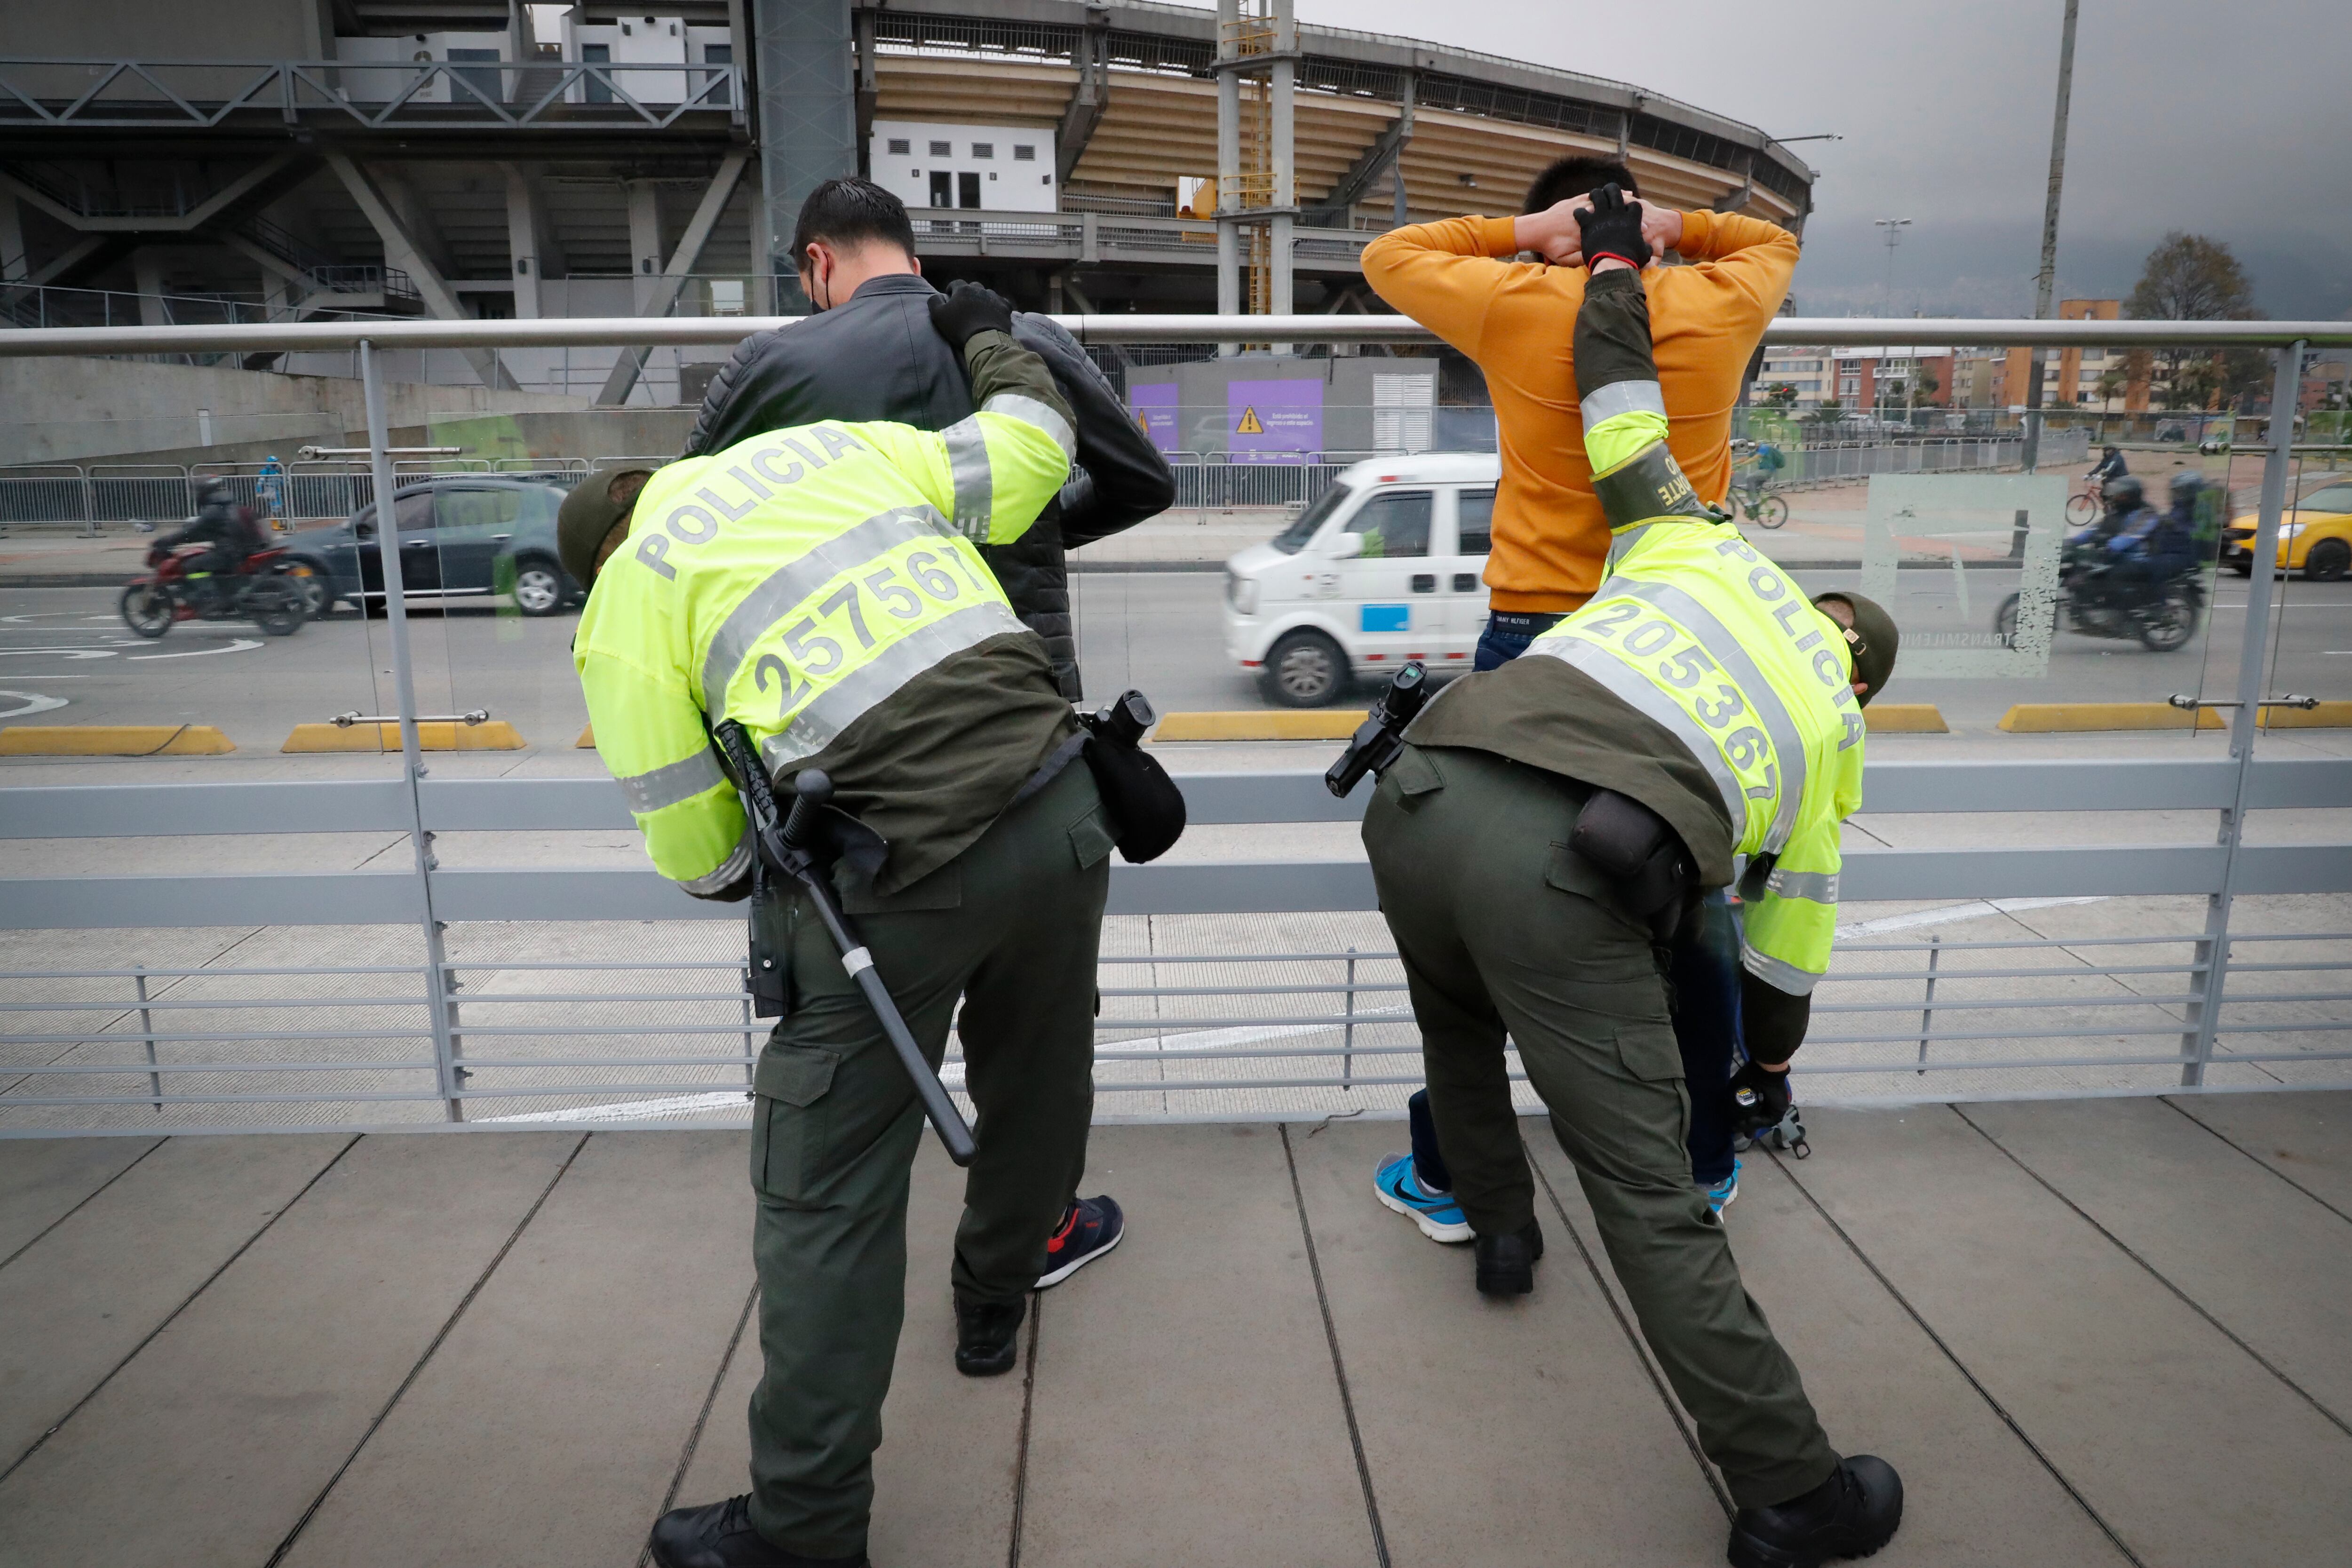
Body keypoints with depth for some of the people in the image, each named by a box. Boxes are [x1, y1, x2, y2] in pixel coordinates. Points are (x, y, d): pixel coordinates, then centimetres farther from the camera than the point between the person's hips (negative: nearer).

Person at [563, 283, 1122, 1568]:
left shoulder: (626, 605, 8)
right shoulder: (838, 442, 18)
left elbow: (698, 859, 6)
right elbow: (1034, 451, 21)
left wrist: (767, 861, 30)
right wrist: (989, 338, 39)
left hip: (893, 875, -5)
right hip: (1054, 803, 5)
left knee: (828, 1197, 9)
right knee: (1036, 1075, 28)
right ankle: (993, 1304, 53)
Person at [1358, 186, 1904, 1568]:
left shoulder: (1706, 548, 30)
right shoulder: (1834, 726, 27)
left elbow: (1620, 412, 34)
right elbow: (1791, 928, 35)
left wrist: (1614, 262, 52)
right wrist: (1772, 1054, 52)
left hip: (1427, 796, 4)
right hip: (1567, 878, -3)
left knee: (1458, 1024, 35)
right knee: (1651, 1198, 5)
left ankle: (1502, 1230, 50)